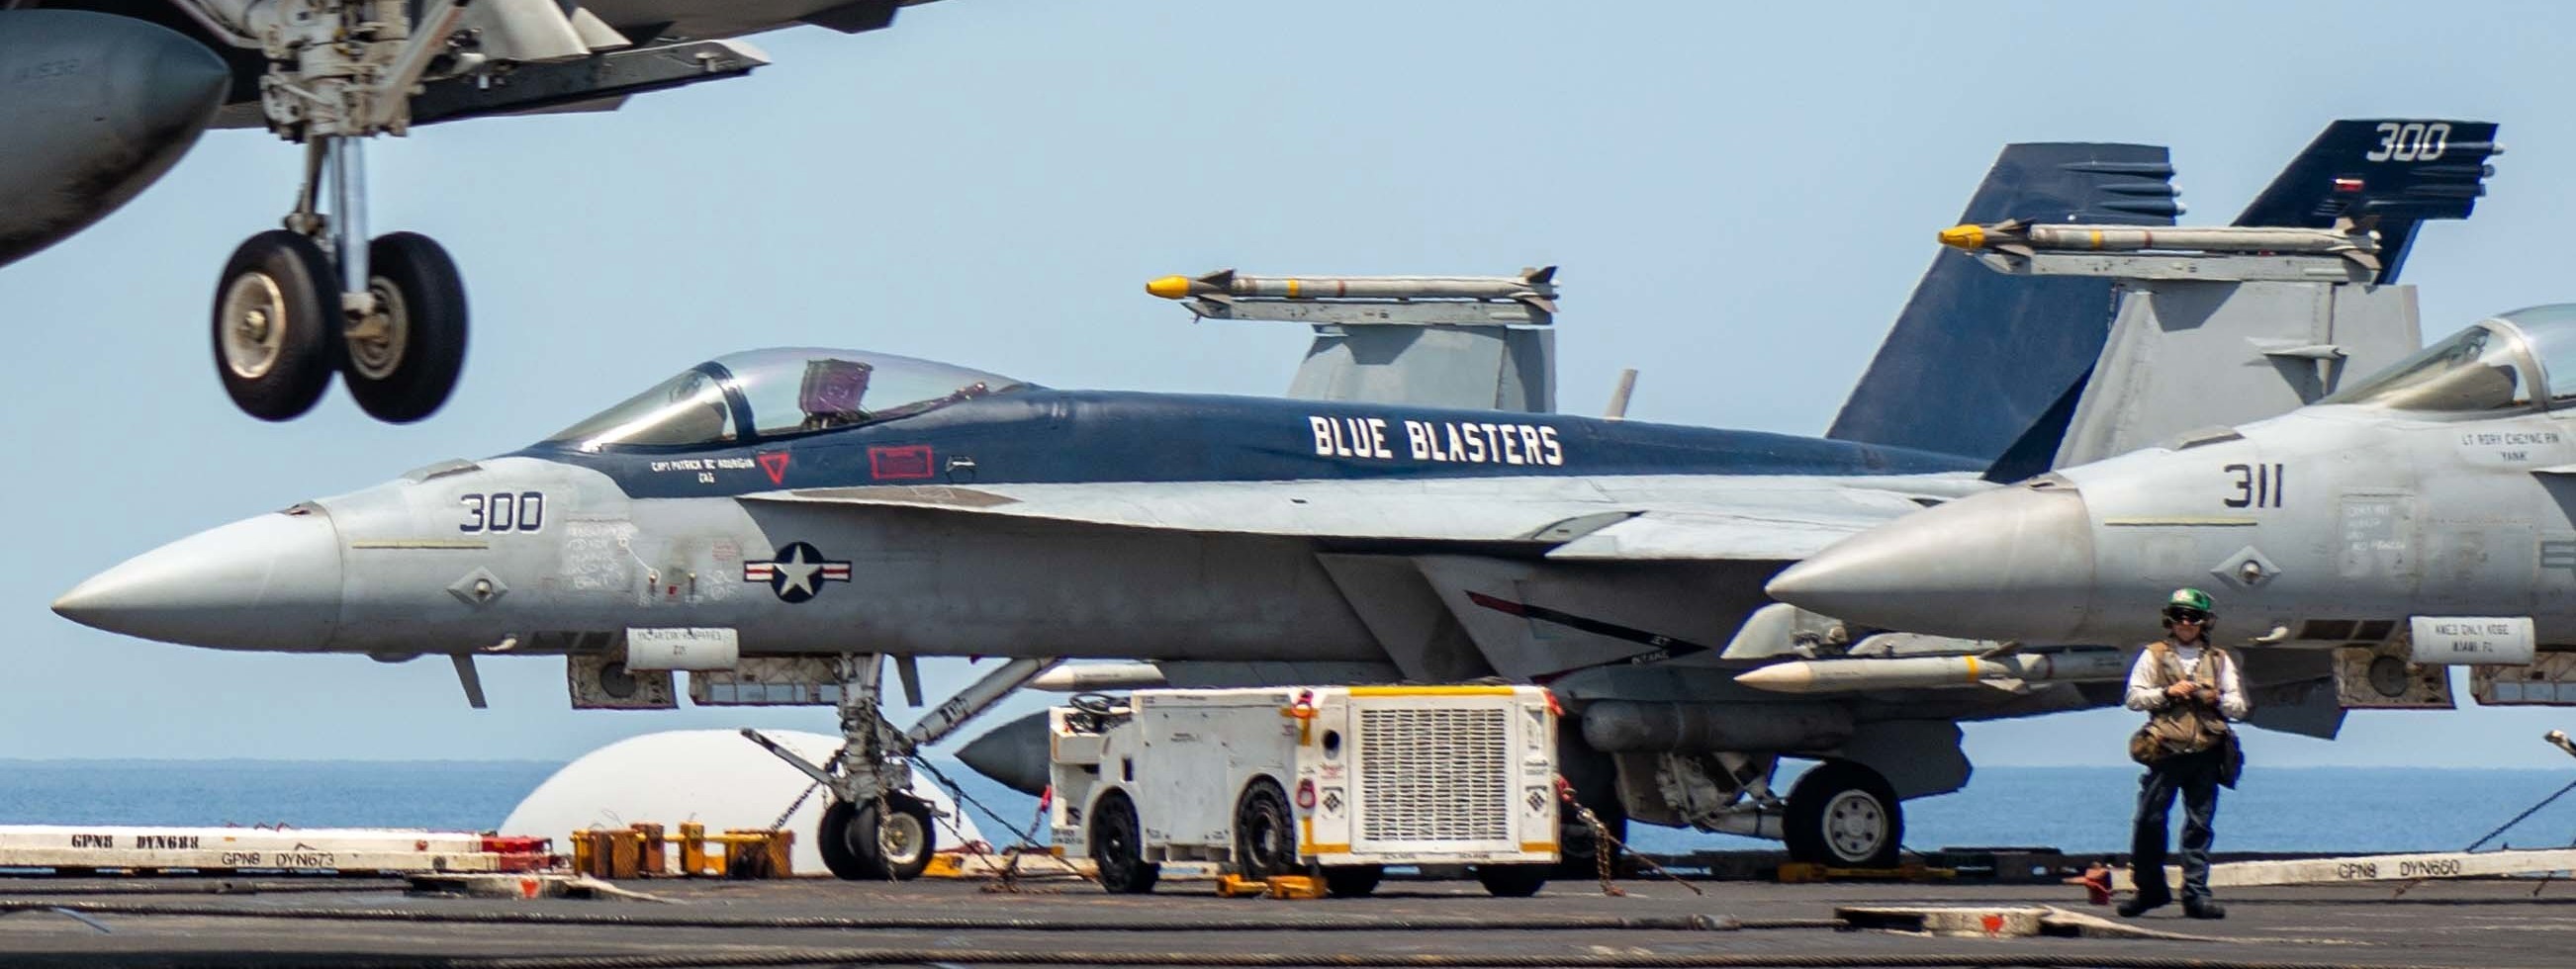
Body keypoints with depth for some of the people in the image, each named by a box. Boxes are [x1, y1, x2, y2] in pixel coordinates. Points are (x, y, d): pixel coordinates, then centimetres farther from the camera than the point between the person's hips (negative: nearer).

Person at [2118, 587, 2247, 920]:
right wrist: (2167, 693, -9)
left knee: (2199, 826, 0)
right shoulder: (2154, 656, 11)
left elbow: (2239, 705, 15)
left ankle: (2196, 894, 2)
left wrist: (2218, 699, -6)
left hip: (2206, 754, 1)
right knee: (2150, 820, -4)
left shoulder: (2219, 660, 16)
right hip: (2167, 752, -1)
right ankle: (2150, 888, 10)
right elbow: (2134, 698, 5)